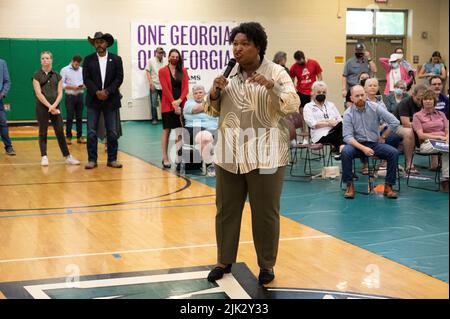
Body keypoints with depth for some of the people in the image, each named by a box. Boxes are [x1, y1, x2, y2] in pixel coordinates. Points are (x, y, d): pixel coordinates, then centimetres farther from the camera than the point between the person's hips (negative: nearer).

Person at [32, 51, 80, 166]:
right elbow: (38, 93, -6)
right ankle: (44, 157, 5)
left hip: (55, 107, 2)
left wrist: (54, 105, -10)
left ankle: (67, 157, 5)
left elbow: (60, 93, 5)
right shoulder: (37, 75, 2)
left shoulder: (57, 76, 9)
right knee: (43, 133, 1)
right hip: (42, 107, -2)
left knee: (60, 132, 1)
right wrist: (49, 106, -11)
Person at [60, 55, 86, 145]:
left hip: (80, 96, 3)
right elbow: (61, 84, -6)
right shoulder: (65, 70, -1)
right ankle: (68, 137, 6)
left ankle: (80, 136, 12)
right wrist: (72, 87, -17)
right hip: (70, 96, -3)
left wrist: (84, 86, -9)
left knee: (79, 117, 6)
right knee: (69, 117, -1)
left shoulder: (82, 70, 9)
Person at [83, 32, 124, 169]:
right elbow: (86, 79, -2)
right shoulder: (88, 60, 5)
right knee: (91, 132, -2)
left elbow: (119, 78, -2)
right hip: (93, 100, 0)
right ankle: (92, 159, 4)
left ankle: (112, 159, 11)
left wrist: (107, 92, -13)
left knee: (112, 132, 2)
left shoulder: (116, 59, 5)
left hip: (111, 100, 0)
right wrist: (97, 92, -16)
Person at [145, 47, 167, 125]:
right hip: (154, 86, -1)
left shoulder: (166, 61, 6)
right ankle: (154, 119, 8)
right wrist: (151, 82, -10)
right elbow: (147, 71, 0)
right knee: (153, 103, 0)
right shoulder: (151, 61, 2)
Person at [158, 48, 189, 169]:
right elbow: (165, 89, -7)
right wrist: (174, 104, -14)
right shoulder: (163, 71, 1)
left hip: (181, 104, 3)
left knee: (181, 132, -1)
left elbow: (186, 87, 3)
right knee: (166, 131, -1)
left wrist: (179, 101, -12)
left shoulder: (183, 71, 10)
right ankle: (165, 158, 2)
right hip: (168, 105, -3)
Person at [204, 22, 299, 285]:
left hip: (265, 154, -4)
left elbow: (293, 106, -12)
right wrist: (215, 92, -7)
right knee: (227, 209, 12)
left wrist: (271, 86, -27)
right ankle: (224, 261, 27)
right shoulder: (229, 74, 8)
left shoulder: (276, 72, -5)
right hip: (230, 153, 4)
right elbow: (214, 111, 14)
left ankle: (267, 264, 21)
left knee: (265, 212, 5)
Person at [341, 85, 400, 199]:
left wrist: (383, 136, 1)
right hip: (357, 144, -1)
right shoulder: (348, 113, -6)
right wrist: (363, 148, -24)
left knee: (393, 153, -24)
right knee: (345, 152, -33)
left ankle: (388, 186, -13)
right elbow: (347, 136, -13)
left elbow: (394, 122, -3)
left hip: (375, 143, 1)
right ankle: (349, 185, -19)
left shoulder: (375, 107, -4)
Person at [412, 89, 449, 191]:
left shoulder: (441, 114, 23)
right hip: (427, 143, -4)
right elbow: (421, 135, -1)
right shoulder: (417, 116, 11)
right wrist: (439, 137, -11)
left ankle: (445, 179, -34)